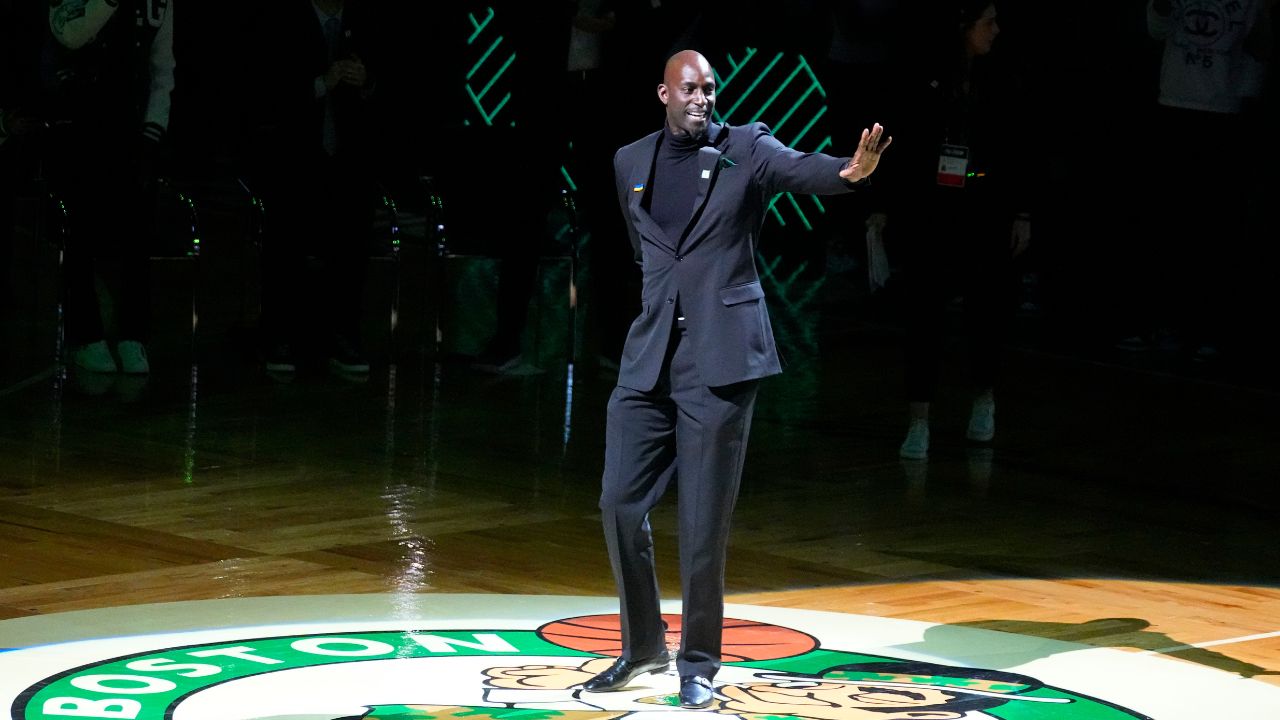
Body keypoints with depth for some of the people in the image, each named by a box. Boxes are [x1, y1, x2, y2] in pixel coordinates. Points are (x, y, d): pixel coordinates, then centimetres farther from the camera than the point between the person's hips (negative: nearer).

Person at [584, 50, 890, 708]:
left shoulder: (746, 149, -3)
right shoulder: (631, 163, 10)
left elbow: (802, 170, -23)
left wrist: (851, 169, -43)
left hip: (719, 358, -4)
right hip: (649, 357, 4)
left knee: (704, 520, -2)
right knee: (621, 503, 3)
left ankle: (698, 663, 11)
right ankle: (642, 645, 21)